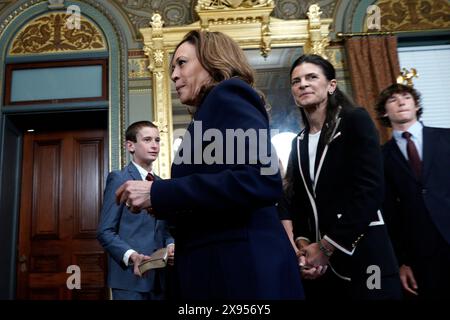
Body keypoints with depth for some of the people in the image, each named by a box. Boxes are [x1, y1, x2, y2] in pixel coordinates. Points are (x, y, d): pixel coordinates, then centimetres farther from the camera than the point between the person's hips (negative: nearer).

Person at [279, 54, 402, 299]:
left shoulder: (355, 121, -5)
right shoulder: (298, 143, 10)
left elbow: (370, 190, -14)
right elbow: (296, 202, 9)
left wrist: (327, 246, -14)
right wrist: (302, 244, -9)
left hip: (361, 255, -4)